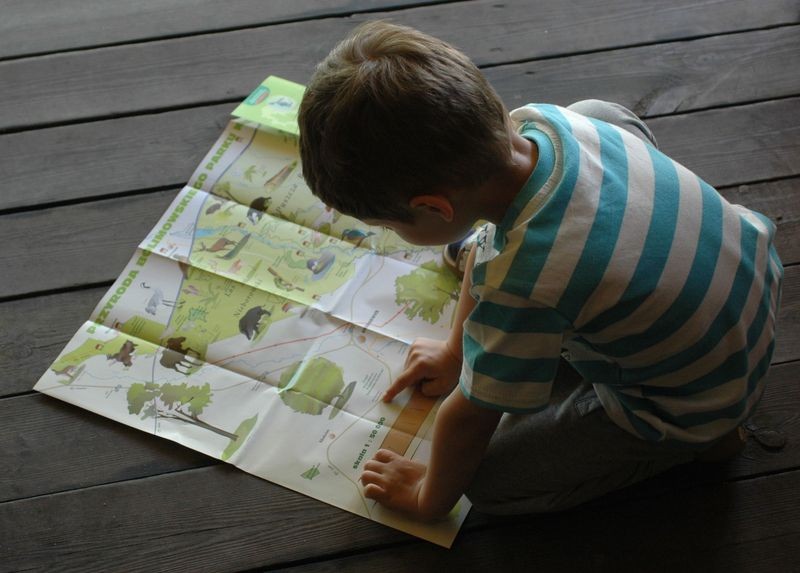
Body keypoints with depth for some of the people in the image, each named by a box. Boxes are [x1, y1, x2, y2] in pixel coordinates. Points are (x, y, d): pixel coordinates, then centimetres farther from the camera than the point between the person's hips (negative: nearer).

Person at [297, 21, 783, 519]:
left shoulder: (523, 284, -39)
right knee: (600, 109, 15)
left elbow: (469, 417, -21)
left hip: (694, 408, -7)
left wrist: (429, 498, -1)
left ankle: (700, 440, 9)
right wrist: (457, 348, 13)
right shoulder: (538, 122, -19)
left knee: (491, 482, 2)